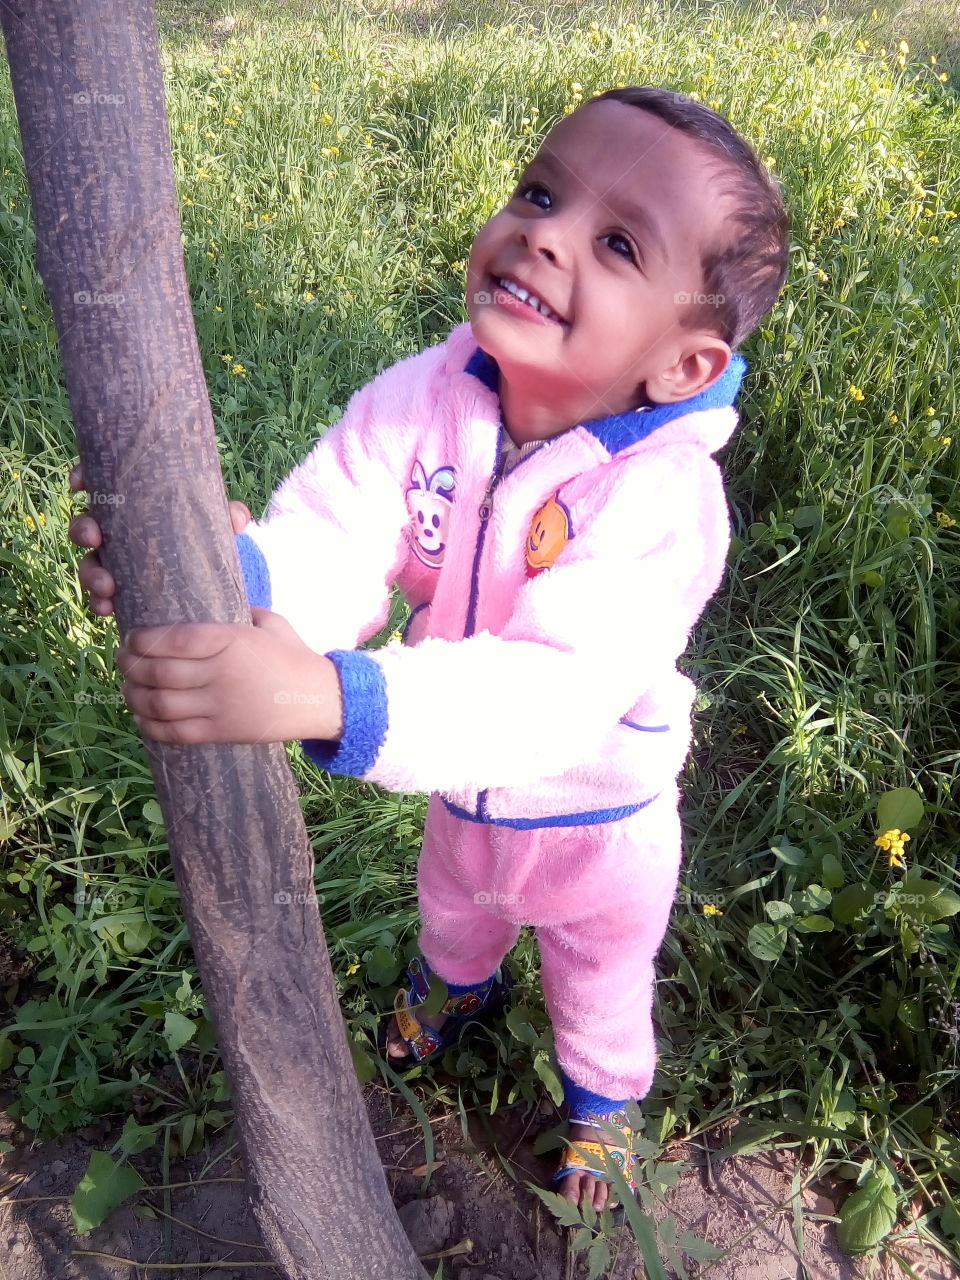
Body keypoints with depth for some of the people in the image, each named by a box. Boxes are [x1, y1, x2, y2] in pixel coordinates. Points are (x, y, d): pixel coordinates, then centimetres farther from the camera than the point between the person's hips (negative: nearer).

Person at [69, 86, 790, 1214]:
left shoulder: (660, 496, -38)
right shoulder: (424, 400, -23)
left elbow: (560, 689, -49)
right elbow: (328, 550, -29)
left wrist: (326, 698, -64)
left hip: (598, 815, -4)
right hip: (462, 784, 4)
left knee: (601, 974, 27)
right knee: (452, 903, 37)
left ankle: (602, 1093, 63)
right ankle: (460, 981, 75)